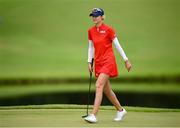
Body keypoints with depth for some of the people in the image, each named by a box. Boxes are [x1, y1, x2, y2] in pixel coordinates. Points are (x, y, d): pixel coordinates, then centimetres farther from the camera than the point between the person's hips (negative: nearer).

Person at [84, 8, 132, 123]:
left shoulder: (108, 29, -8)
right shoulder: (91, 31, 8)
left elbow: (117, 45, -3)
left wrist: (126, 60, -1)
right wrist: (89, 62, 7)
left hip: (108, 61, -6)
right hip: (98, 62, 7)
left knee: (99, 86, -18)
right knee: (106, 89, 11)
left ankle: (93, 115, -21)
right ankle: (121, 110, 28)